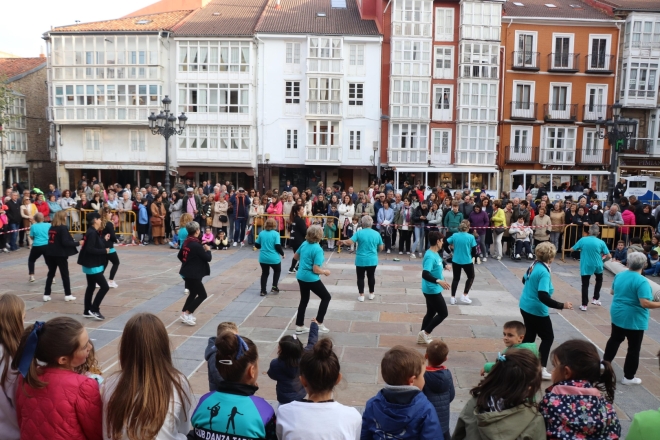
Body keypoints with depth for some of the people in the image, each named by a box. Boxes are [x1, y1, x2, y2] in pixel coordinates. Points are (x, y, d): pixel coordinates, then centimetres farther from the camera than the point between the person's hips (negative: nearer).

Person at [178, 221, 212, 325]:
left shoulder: (186, 242, 5)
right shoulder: (197, 245, -21)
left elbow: (180, 256, 17)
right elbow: (208, 258, -16)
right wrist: (208, 250, 1)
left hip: (187, 273, 9)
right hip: (193, 274, -9)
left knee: (193, 293, 21)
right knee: (202, 295, 0)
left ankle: (185, 314, 24)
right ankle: (186, 314, 0)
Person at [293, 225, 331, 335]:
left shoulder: (304, 244, 0)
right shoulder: (318, 249, -23)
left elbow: (295, 256, 16)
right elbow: (316, 270, -23)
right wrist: (325, 271, -5)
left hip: (301, 276, 8)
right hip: (311, 279, -8)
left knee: (304, 300, 21)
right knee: (326, 297, 11)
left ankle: (299, 326, 28)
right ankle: (318, 323, 10)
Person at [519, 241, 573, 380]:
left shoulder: (534, 265, 0)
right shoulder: (544, 272, -25)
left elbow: (524, 280, 20)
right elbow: (543, 296, -31)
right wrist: (561, 306, -28)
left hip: (525, 306, 8)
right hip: (536, 310, -8)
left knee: (529, 336, 18)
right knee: (548, 337, 7)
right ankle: (540, 368, 5)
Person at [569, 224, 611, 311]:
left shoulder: (583, 240, -8)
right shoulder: (601, 242, -8)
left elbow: (571, 249, 0)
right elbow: (608, 255, -5)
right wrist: (602, 256, 15)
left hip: (585, 266, -1)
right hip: (597, 265, 1)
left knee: (585, 285, 7)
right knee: (599, 280, 29)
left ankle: (584, 305, 6)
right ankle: (595, 299, 30)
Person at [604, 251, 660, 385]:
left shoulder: (619, 275, -1)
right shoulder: (641, 281, -23)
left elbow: (612, 291, 14)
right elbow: (645, 303, -28)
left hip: (617, 315, 6)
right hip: (634, 320, -6)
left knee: (615, 339, 24)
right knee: (634, 348, 7)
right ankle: (628, 377, 15)